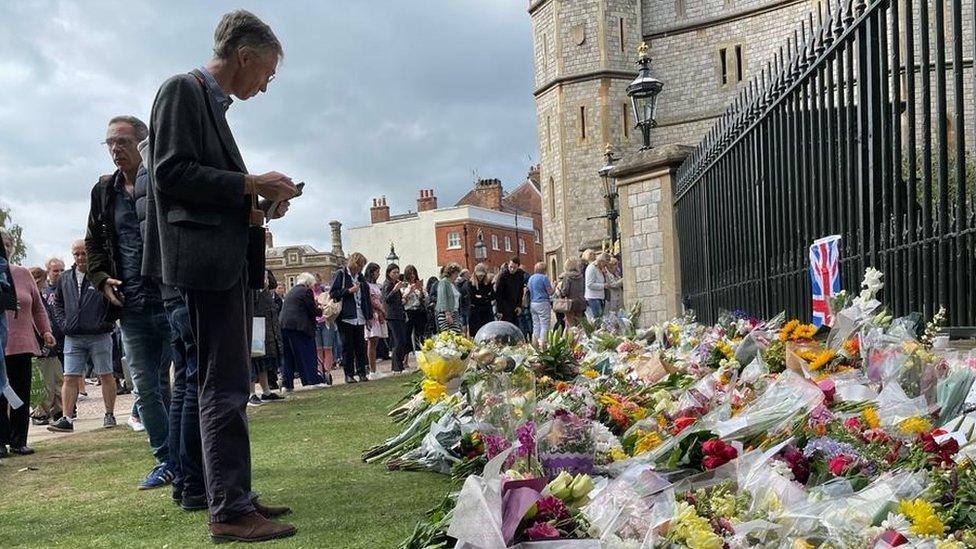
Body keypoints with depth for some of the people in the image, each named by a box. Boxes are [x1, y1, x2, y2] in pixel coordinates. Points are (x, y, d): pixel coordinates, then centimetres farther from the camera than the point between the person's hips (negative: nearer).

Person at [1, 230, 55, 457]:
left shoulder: (23, 274, 11)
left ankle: (18, 441, 12)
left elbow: (38, 307, 15)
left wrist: (45, 331, 7)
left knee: (21, 395, 4)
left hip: (22, 344, 3)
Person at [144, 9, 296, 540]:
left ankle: (235, 496, 19)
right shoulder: (182, 91, -5)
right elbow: (170, 172, -15)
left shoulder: (213, 103, 22)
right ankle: (229, 511, -6)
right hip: (205, 259, -10)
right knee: (224, 387, -10)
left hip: (230, 260, 10)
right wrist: (252, 184, -13)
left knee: (228, 386, 12)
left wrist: (257, 208, 10)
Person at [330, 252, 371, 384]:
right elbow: (332, 294, -7)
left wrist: (369, 315, 14)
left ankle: (361, 372, 11)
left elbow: (366, 297, 19)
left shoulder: (360, 277, 16)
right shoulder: (340, 274, -1)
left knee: (361, 346, 4)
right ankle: (349, 374, 4)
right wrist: (349, 291, -14)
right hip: (346, 318, -5)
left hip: (360, 318, 5)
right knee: (347, 347, 0)